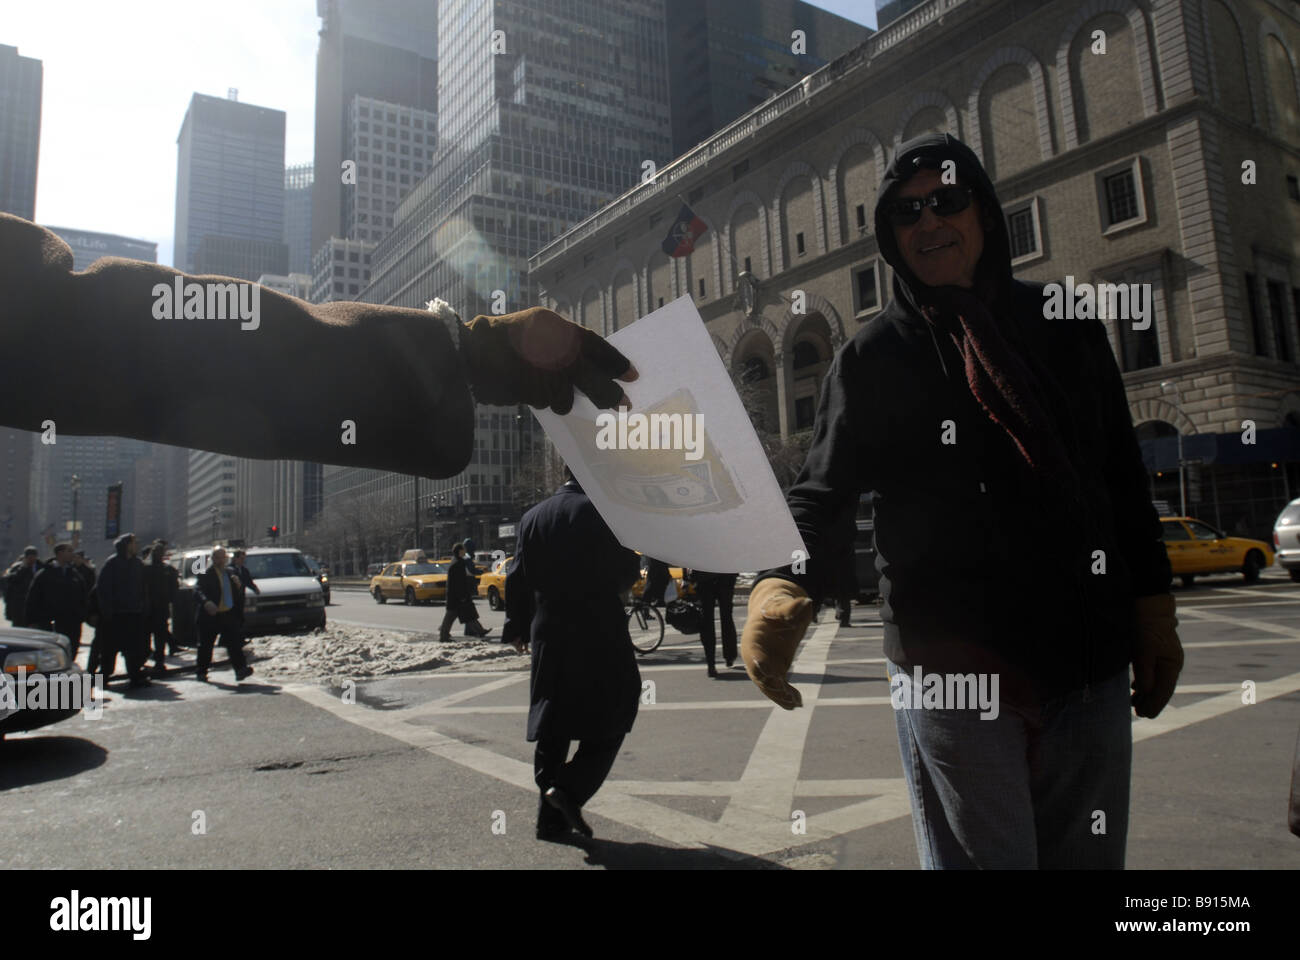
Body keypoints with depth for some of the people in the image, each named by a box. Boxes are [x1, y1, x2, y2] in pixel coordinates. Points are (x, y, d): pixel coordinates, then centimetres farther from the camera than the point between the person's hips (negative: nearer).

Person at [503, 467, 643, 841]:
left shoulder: (532, 518, 6)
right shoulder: (601, 511, -10)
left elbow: (516, 579, 8)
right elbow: (627, 571, -10)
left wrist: (517, 628, 18)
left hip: (548, 636, 5)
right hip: (598, 633, -5)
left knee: (552, 727, 14)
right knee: (611, 719, 9)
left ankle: (551, 817, 18)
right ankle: (570, 789, -6)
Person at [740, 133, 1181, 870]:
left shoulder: (1066, 327, 10)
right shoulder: (876, 354, 1)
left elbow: (1126, 478, 13)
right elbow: (824, 491, -7)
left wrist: (1153, 607, 8)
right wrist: (782, 582, -27)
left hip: (1092, 657, 4)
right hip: (952, 664, -4)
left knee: (1089, 856, 16)